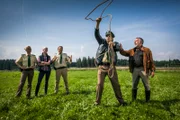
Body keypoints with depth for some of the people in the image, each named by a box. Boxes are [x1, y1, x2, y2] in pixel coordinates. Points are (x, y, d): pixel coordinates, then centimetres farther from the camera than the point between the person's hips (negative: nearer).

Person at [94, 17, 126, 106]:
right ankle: (97, 101, 10)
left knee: (116, 84, 6)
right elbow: (96, 34, 1)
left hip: (111, 67, 1)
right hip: (101, 67, 0)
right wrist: (98, 23, -12)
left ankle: (121, 101, 18)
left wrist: (113, 44, -32)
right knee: (99, 84, -2)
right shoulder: (102, 42, 14)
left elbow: (119, 47, -9)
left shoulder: (115, 44, 14)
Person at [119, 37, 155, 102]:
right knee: (134, 85, 12)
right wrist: (121, 49, -11)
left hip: (143, 70, -4)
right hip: (135, 70, 4)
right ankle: (133, 100, 26)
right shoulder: (132, 51, 14)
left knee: (146, 85, 7)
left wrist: (152, 70, -6)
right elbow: (125, 53, 9)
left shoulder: (147, 50, 1)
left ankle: (147, 100, 23)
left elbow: (151, 61, -2)